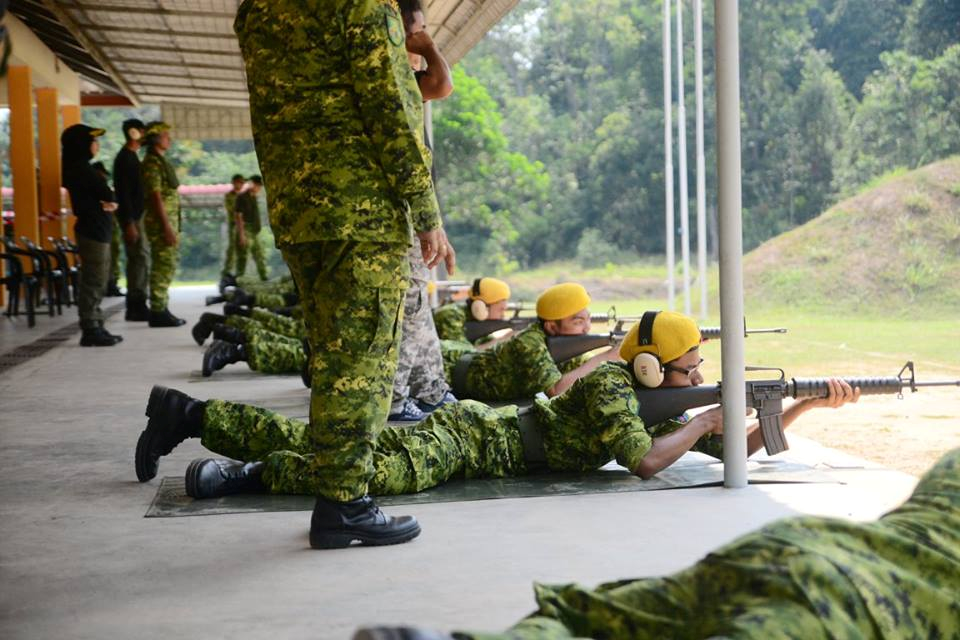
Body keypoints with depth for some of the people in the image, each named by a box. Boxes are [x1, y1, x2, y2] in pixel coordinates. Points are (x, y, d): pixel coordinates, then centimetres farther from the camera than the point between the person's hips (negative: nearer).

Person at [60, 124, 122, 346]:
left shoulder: (81, 169, 16)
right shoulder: (82, 170, -14)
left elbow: (92, 199, 13)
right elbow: (109, 197, -14)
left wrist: (105, 203, -6)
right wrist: (106, 203, 6)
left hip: (95, 230, 10)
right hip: (93, 231, -10)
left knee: (96, 283, 13)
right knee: (93, 283, -7)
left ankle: (95, 329, 17)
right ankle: (90, 331, -4)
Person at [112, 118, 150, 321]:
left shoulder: (130, 156, 17)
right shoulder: (125, 158, -13)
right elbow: (123, 192, -19)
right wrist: (129, 223, -23)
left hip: (137, 215, 10)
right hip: (131, 217, -10)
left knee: (140, 259, 11)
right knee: (140, 259, -10)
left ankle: (137, 305, 16)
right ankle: (135, 307, -7)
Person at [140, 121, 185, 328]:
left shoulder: (161, 161, 18)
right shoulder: (152, 163, -12)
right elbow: (155, 196, -19)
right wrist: (167, 228, -22)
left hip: (169, 220, 10)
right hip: (161, 222, -10)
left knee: (167, 265, 12)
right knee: (163, 266, -8)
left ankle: (161, 310, 16)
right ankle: (158, 312, -6)